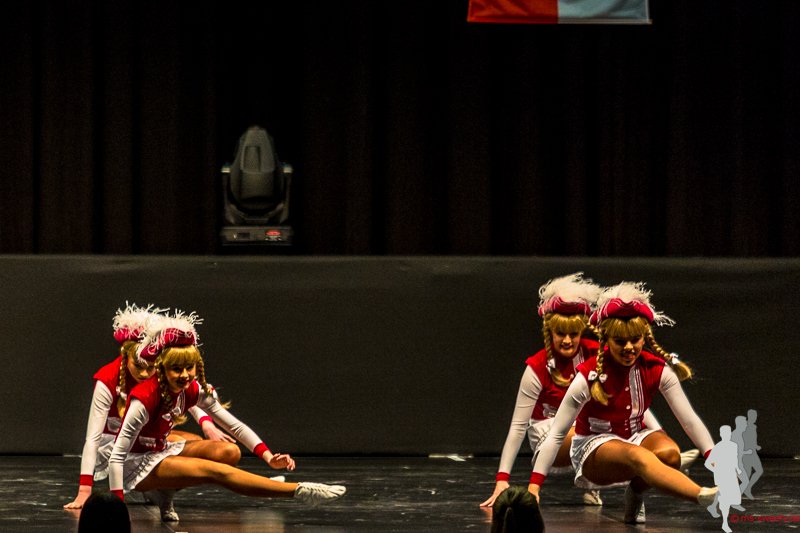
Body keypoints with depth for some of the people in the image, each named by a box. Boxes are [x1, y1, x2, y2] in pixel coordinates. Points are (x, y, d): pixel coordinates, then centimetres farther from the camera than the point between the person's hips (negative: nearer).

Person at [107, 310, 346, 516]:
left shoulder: (194, 390, -5)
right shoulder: (146, 398, -26)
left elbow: (235, 426, -2)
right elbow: (116, 456, -27)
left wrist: (269, 457, -17)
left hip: (160, 452, 8)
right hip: (135, 465, -8)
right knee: (215, 471, -26)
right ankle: (300, 492, -35)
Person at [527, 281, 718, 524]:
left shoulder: (657, 369, -10)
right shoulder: (589, 376, -18)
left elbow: (689, 419, -8)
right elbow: (556, 434, -16)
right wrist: (533, 488, -20)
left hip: (635, 437, 4)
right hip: (593, 448, -4)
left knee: (669, 454, -33)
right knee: (639, 457, -39)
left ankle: (635, 494, -3)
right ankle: (704, 497, -60)